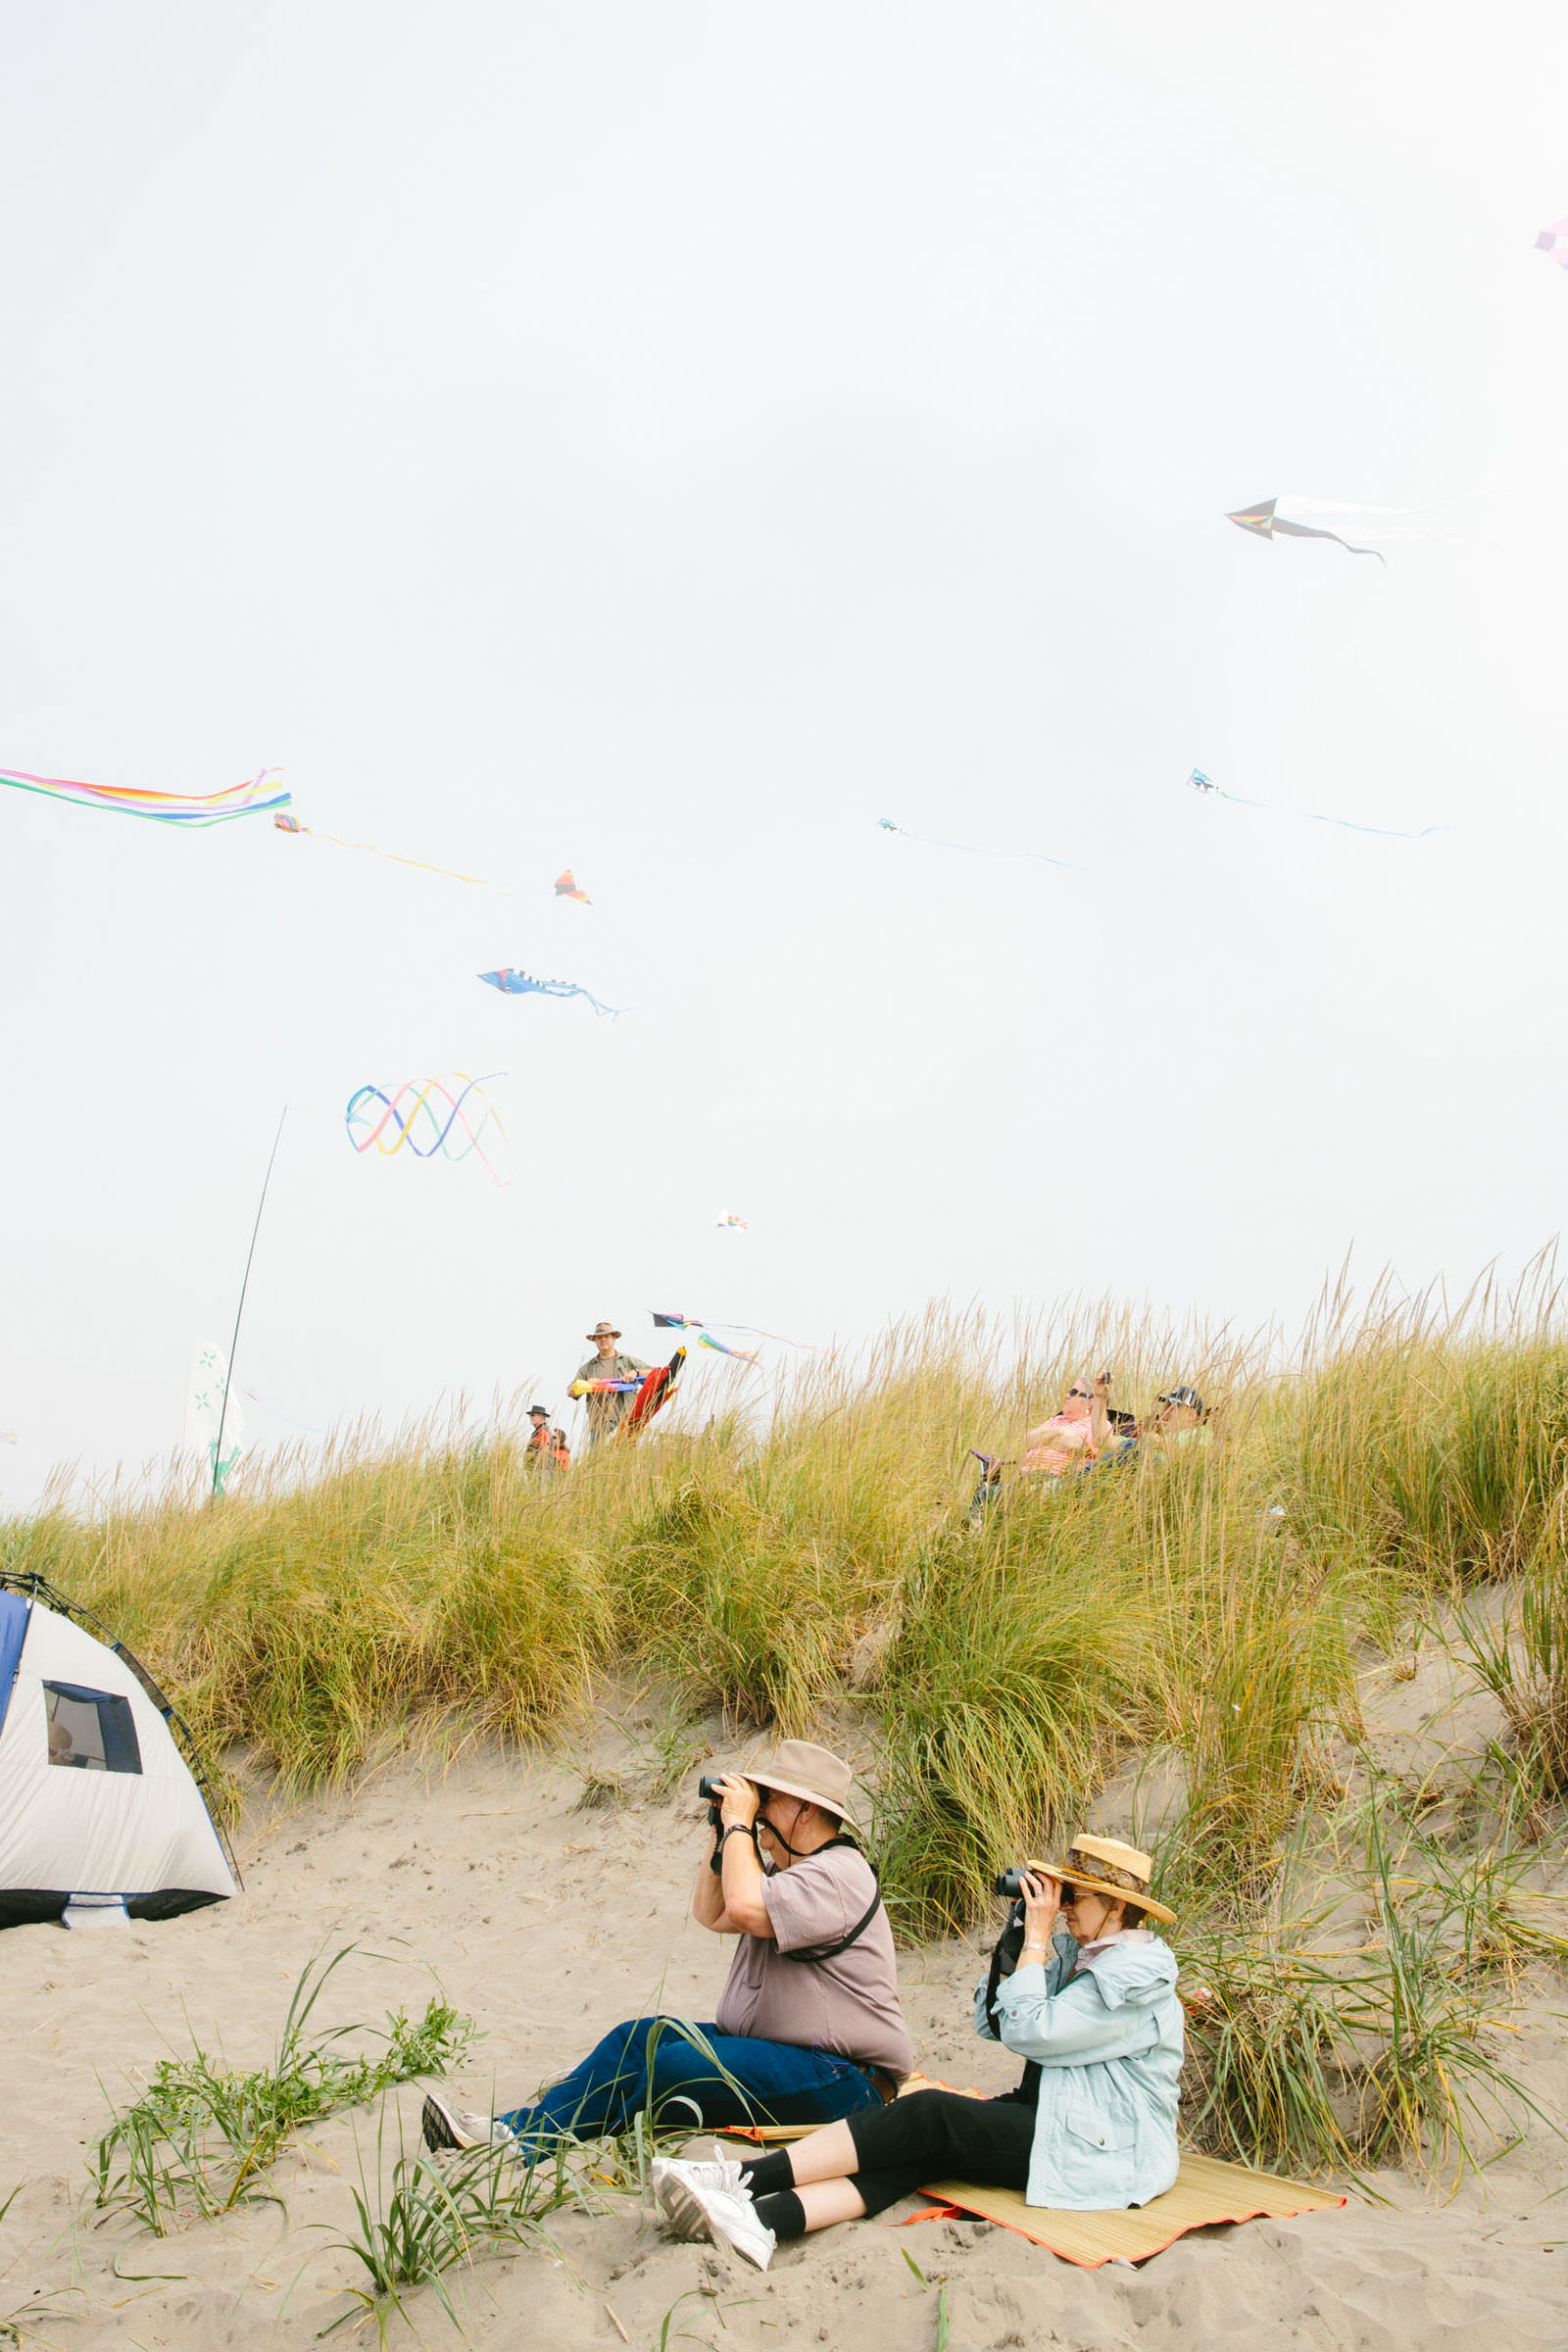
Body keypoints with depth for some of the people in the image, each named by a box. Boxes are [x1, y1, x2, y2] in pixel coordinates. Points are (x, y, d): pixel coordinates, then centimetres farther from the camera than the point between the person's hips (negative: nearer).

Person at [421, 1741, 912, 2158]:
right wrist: (722, 1832, 10)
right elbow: (709, 1914, 22)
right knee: (639, 2037, -2)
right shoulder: (786, 1866, 16)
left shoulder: (838, 1874, -17)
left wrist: (740, 1823, -19)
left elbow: (746, 1909, -32)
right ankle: (511, 2129, -6)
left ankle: (526, 2143, -13)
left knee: (680, 2063, -25)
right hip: (768, 2045, 10)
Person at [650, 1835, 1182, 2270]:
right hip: (1047, 2118, 8)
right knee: (927, 2148, -19)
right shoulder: (1077, 1950, 14)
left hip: (1103, 2150, -8)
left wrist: (1037, 1935, -15)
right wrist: (1019, 1935, 2)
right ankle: (760, 2219, -39)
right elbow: (992, 2022, 11)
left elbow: (1027, 2031, -19)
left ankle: (747, 2178, -28)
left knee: (931, 2115, -23)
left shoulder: (1133, 1976, -13)